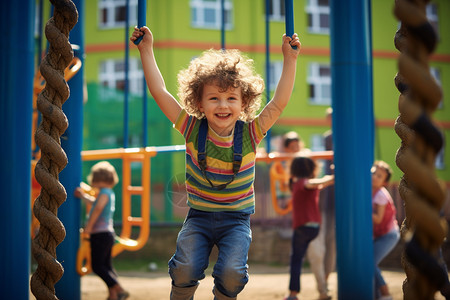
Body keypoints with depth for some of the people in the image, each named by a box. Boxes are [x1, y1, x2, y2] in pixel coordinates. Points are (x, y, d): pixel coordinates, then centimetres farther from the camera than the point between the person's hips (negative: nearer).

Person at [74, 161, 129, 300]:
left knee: (97, 266, -8)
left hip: (100, 234, -10)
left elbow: (98, 208, -27)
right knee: (106, 265, 12)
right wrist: (83, 196, 31)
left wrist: (88, 226, -23)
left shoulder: (104, 192, -12)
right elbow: (94, 203, 33)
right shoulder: (110, 193, 16)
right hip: (108, 233, 10)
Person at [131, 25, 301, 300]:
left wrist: (290, 59, -14)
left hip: (237, 220, 0)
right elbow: (159, 92, -7)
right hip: (199, 217, 1)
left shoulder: (249, 134, -7)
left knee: (231, 273, -20)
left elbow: (280, 102, -10)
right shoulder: (193, 130, -7)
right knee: (185, 270, -19)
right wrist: (147, 50, -7)